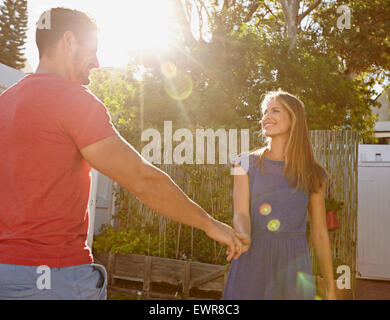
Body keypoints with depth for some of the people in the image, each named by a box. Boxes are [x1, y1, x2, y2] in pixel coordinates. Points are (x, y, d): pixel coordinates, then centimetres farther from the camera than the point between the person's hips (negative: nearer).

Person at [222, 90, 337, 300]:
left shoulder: (313, 174, 4)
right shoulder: (246, 163, 2)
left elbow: (320, 234, 6)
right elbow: (241, 213, -7)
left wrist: (331, 289, 7)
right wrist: (243, 236, -30)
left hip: (293, 265, 1)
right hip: (252, 263, 0)